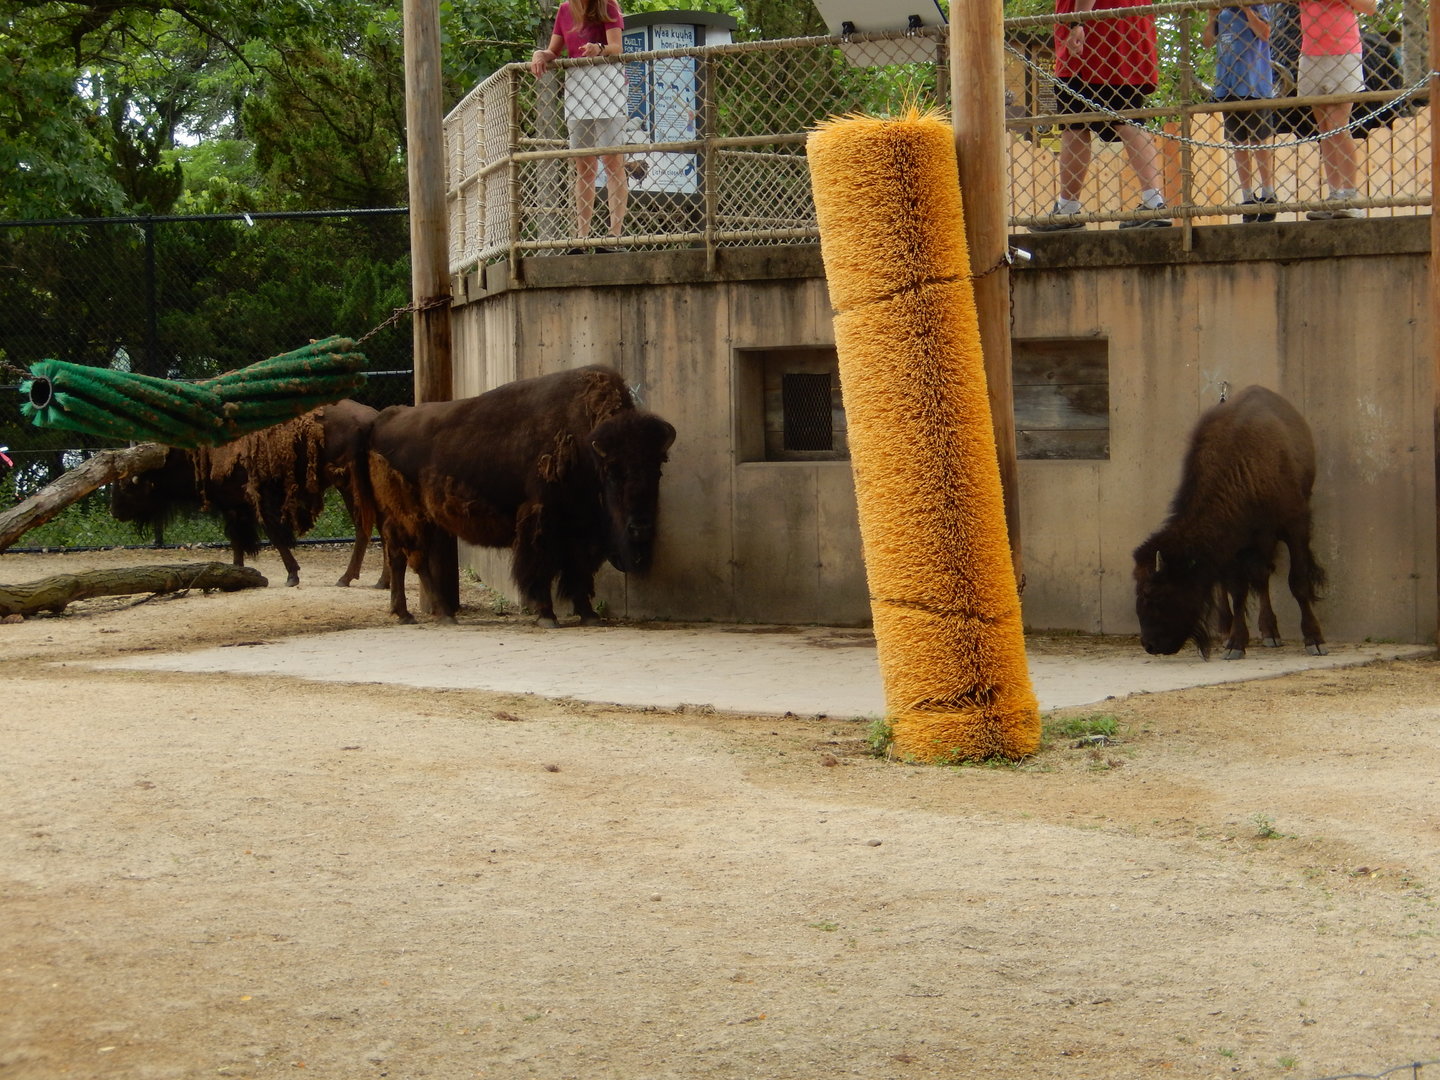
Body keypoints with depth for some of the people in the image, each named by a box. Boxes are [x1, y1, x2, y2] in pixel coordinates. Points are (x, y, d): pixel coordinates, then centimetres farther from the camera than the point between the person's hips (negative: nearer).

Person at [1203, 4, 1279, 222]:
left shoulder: (1256, 6, -1)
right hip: (1227, 87, 6)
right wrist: (1213, 15, 2)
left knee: (1259, 140, -3)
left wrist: (1246, 9, -15)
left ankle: (1268, 194, 2)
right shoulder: (1223, 13, 14)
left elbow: (1264, 32, -15)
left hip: (1254, 87, -6)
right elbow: (1208, 41, 11)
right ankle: (1247, 198, 12)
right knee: (1238, 143, 8)